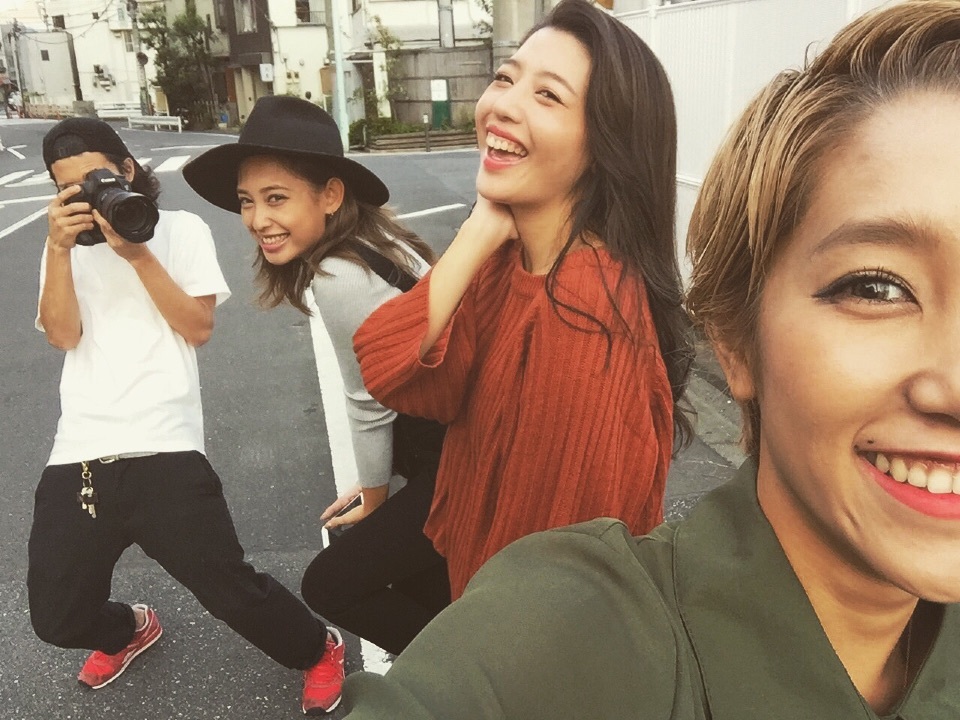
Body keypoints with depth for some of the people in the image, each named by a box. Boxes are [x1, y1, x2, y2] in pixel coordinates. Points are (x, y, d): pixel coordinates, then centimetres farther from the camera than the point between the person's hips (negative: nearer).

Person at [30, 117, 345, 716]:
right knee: (58, 617, 10)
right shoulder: (66, 244, 16)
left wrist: (137, 254, -7)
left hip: (164, 451, -4)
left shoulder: (182, 229, 7)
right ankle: (128, 631, 45)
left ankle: (319, 651, 22)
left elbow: (199, 328, -3)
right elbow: (63, 335, 1)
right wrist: (60, 247, -7)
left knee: (230, 590, -7)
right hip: (77, 456, 4)